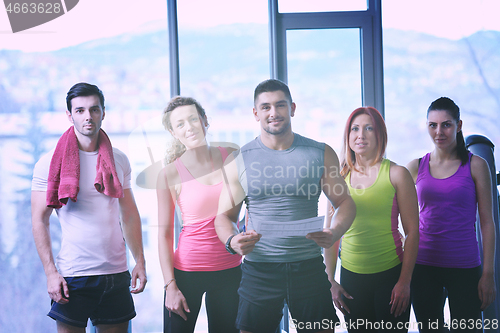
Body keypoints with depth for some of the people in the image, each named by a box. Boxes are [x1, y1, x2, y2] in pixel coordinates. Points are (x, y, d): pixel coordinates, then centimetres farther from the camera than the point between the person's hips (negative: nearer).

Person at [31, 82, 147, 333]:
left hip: (116, 274, 4)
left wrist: (140, 261, 6)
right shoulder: (50, 163, -4)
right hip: (72, 276, -3)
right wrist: (50, 273, -12)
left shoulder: (119, 160, 8)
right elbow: (39, 221, -4)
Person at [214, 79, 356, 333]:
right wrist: (232, 241, -17)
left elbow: (345, 202, 9)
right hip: (259, 269, 0)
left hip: (309, 267, 1)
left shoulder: (321, 154, 4)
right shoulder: (239, 161, 3)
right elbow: (225, 215, 6)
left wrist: (334, 233, -13)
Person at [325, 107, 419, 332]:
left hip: (390, 276, -2)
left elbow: (412, 231, -4)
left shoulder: (396, 174, -2)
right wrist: (331, 281, 6)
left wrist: (405, 281, -10)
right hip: (351, 277, 3)